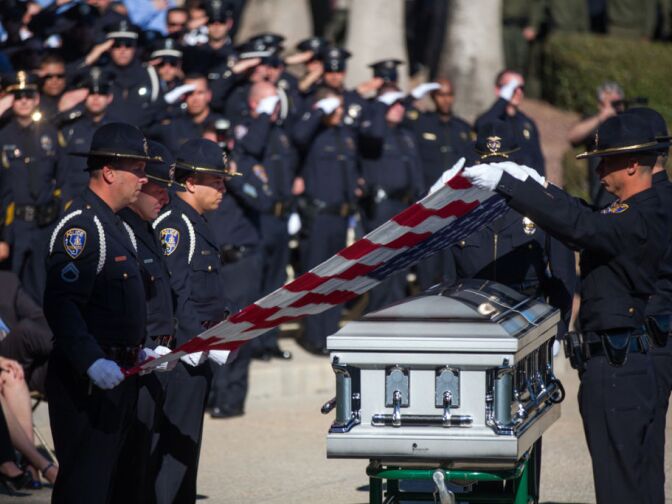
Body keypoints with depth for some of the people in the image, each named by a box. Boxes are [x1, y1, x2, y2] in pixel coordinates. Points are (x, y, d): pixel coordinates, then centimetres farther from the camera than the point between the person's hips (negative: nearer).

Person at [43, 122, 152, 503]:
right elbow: (61, 304, -26)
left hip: (119, 373, 10)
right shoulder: (81, 225, -16)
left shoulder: (119, 227, 16)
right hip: (87, 381, -10)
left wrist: (140, 350, 13)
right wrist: (92, 362, -34)